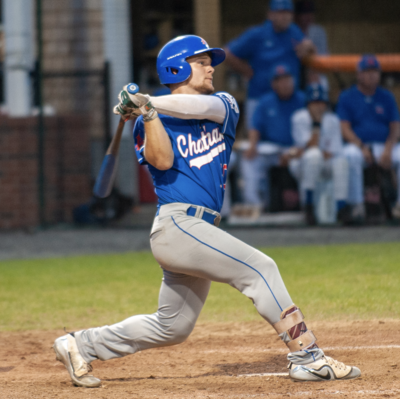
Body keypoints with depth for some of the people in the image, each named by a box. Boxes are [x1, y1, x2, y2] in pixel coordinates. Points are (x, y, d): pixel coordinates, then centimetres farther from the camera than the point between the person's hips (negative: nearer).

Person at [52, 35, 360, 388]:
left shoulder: (224, 105, 15)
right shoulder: (152, 121, 5)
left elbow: (206, 106, -9)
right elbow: (161, 160, -14)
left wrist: (150, 102, -17)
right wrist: (148, 112, -20)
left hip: (201, 231, 7)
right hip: (177, 224, -7)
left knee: (172, 328, 14)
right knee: (259, 268, -18)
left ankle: (81, 346, 25)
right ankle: (307, 357, -19)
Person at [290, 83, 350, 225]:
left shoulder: (332, 120, 2)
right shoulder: (299, 118, -9)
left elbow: (336, 150, -5)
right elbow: (311, 145, -19)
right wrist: (316, 123, -22)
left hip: (326, 165, 3)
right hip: (302, 165, -3)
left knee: (341, 161, -28)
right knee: (313, 155, -36)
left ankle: (341, 207, -31)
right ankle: (309, 206, -30)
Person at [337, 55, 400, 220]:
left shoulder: (387, 97, 13)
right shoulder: (346, 97, 6)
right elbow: (345, 128, -3)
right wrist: (362, 148, -18)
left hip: (385, 146, 2)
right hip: (357, 145, -2)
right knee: (350, 156, -37)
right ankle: (357, 205, -30)